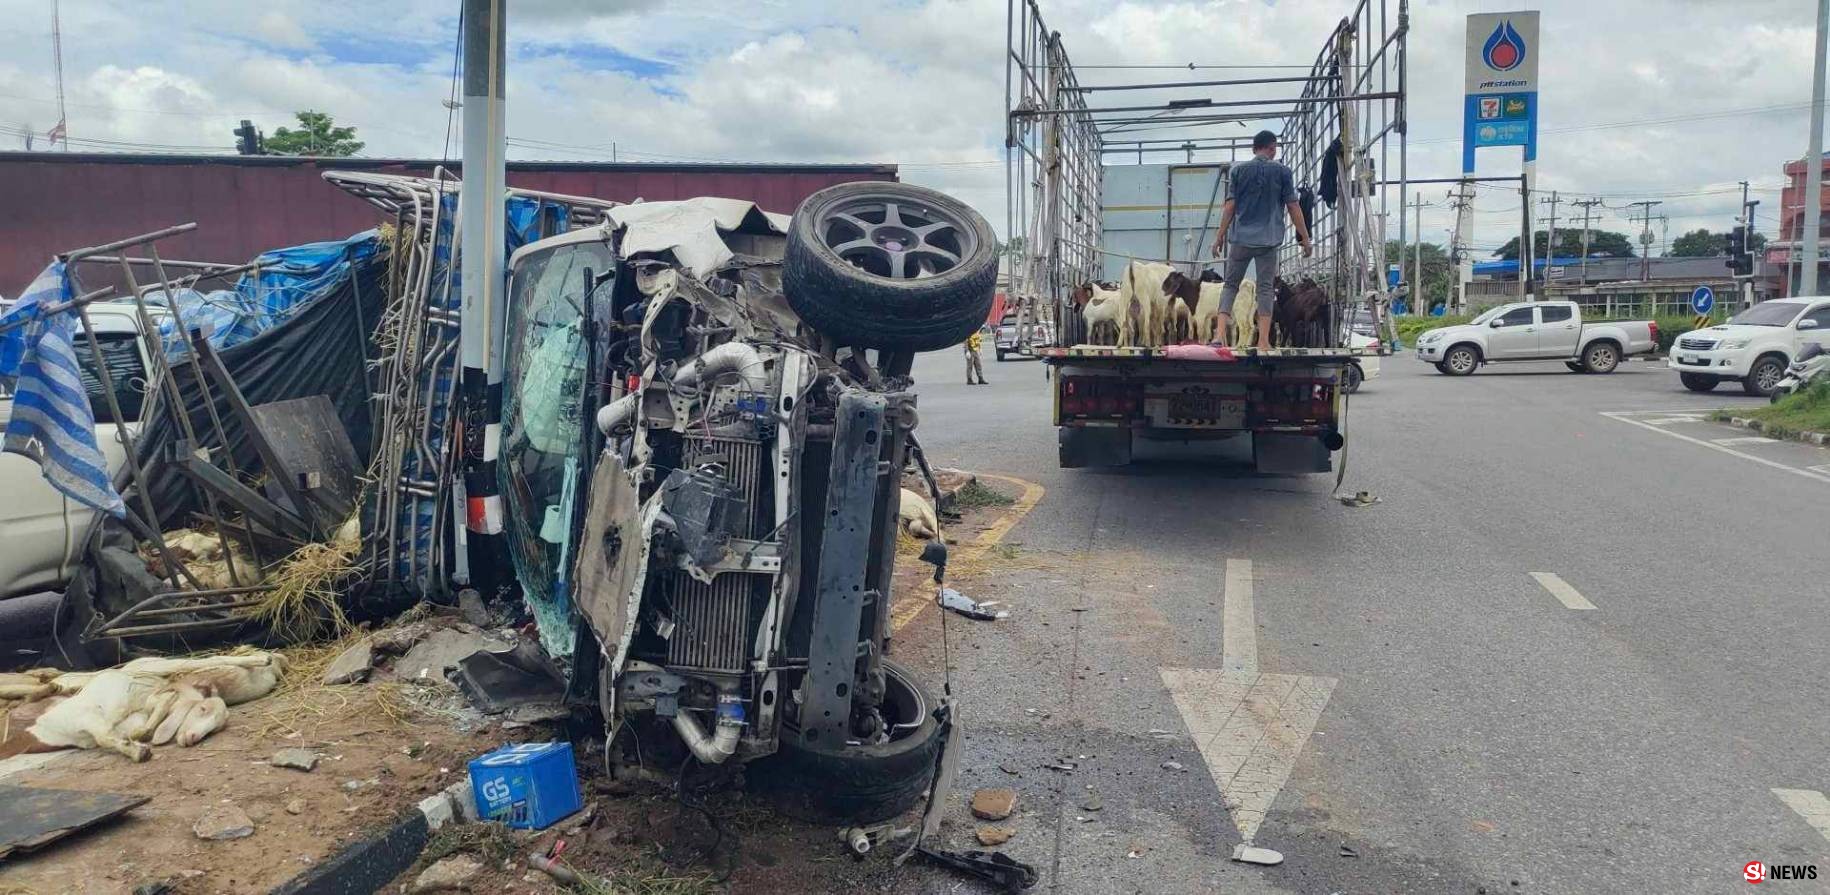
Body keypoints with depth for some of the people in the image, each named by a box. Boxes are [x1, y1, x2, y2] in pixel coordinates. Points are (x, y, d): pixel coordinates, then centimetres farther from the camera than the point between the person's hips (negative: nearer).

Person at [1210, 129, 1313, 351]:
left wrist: (1220, 235, 5)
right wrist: (1305, 239, 6)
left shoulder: (1239, 170, 4)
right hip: (1269, 240, -1)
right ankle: (1263, 341, -1)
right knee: (1265, 288, 3)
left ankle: (1221, 331, -7)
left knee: (1230, 284, 9)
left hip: (1242, 238, 1)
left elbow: (1230, 206, 0)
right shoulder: (1282, 171, 2)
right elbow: (1293, 207, 1)